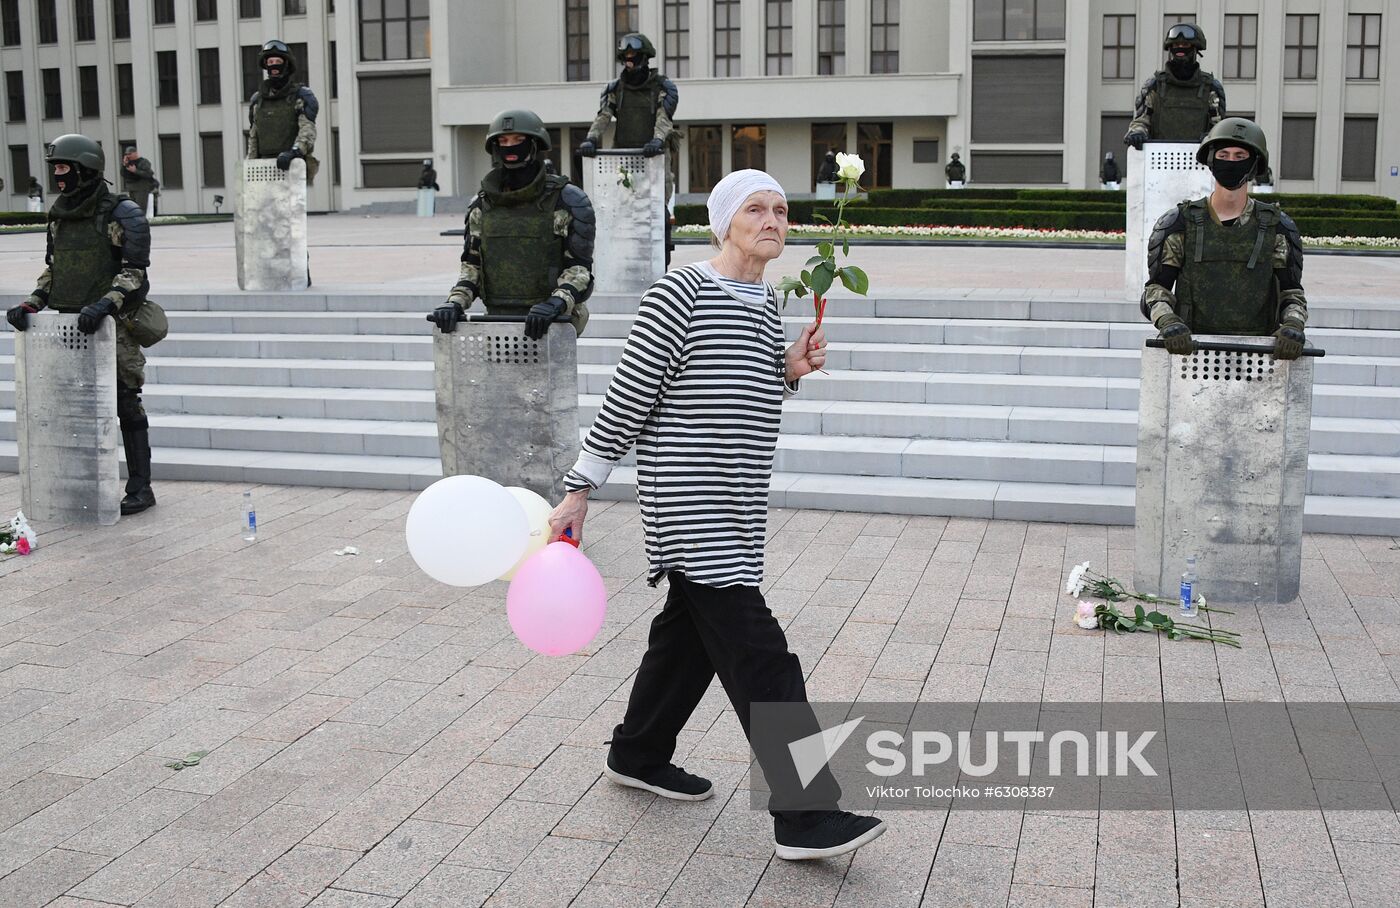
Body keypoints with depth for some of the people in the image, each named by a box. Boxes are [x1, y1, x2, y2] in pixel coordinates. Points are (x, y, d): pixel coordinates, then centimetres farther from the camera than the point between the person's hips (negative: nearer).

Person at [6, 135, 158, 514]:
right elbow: (52, 269, 19)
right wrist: (30, 304, 3)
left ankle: (140, 488, 3)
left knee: (126, 406, -3)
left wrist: (103, 304, -27)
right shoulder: (59, 216, 13)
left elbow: (134, 272, -14)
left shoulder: (121, 215, -9)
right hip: (70, 327, 7)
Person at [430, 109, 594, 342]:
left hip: (548, 325, -4)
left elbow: (580, 268, -9)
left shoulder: (567, 202, -5)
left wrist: (556, 304, -26)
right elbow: (472, 266, 12)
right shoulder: (482, 206, 9)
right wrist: (455, 303, -7)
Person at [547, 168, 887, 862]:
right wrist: (578, 491, -9)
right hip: (689, 507, -9)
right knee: (756, 654, -10)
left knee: (689, 632, 20)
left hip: (733, 508, 9)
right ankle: (805, 818, -7)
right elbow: (625, 399, -11)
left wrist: (790, 371, 3)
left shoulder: (766, 305, 12)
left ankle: (637, 757, 40)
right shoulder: (680, 295, -13)